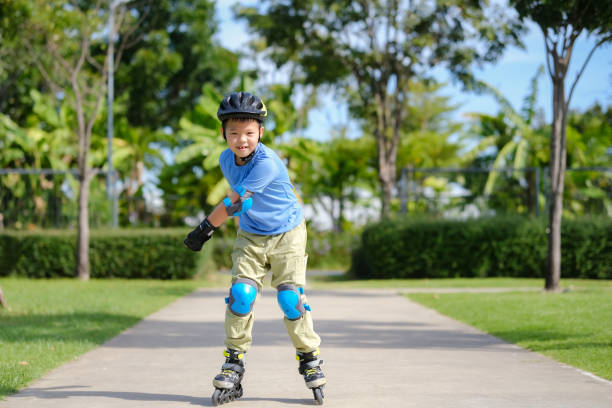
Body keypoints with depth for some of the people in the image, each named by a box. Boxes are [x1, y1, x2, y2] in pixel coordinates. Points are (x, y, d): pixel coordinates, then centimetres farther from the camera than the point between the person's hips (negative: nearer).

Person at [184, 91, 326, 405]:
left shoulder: (267, 162, -28)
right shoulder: (226, 160, -5)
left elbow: (234, 202, -25)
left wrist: (205, 229, -19)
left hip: (287, 236, -5)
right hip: (250, 237, 5)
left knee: (291, 298, -9)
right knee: (240, 294, -9)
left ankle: (310, 359, 9)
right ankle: (234, 362, 0)